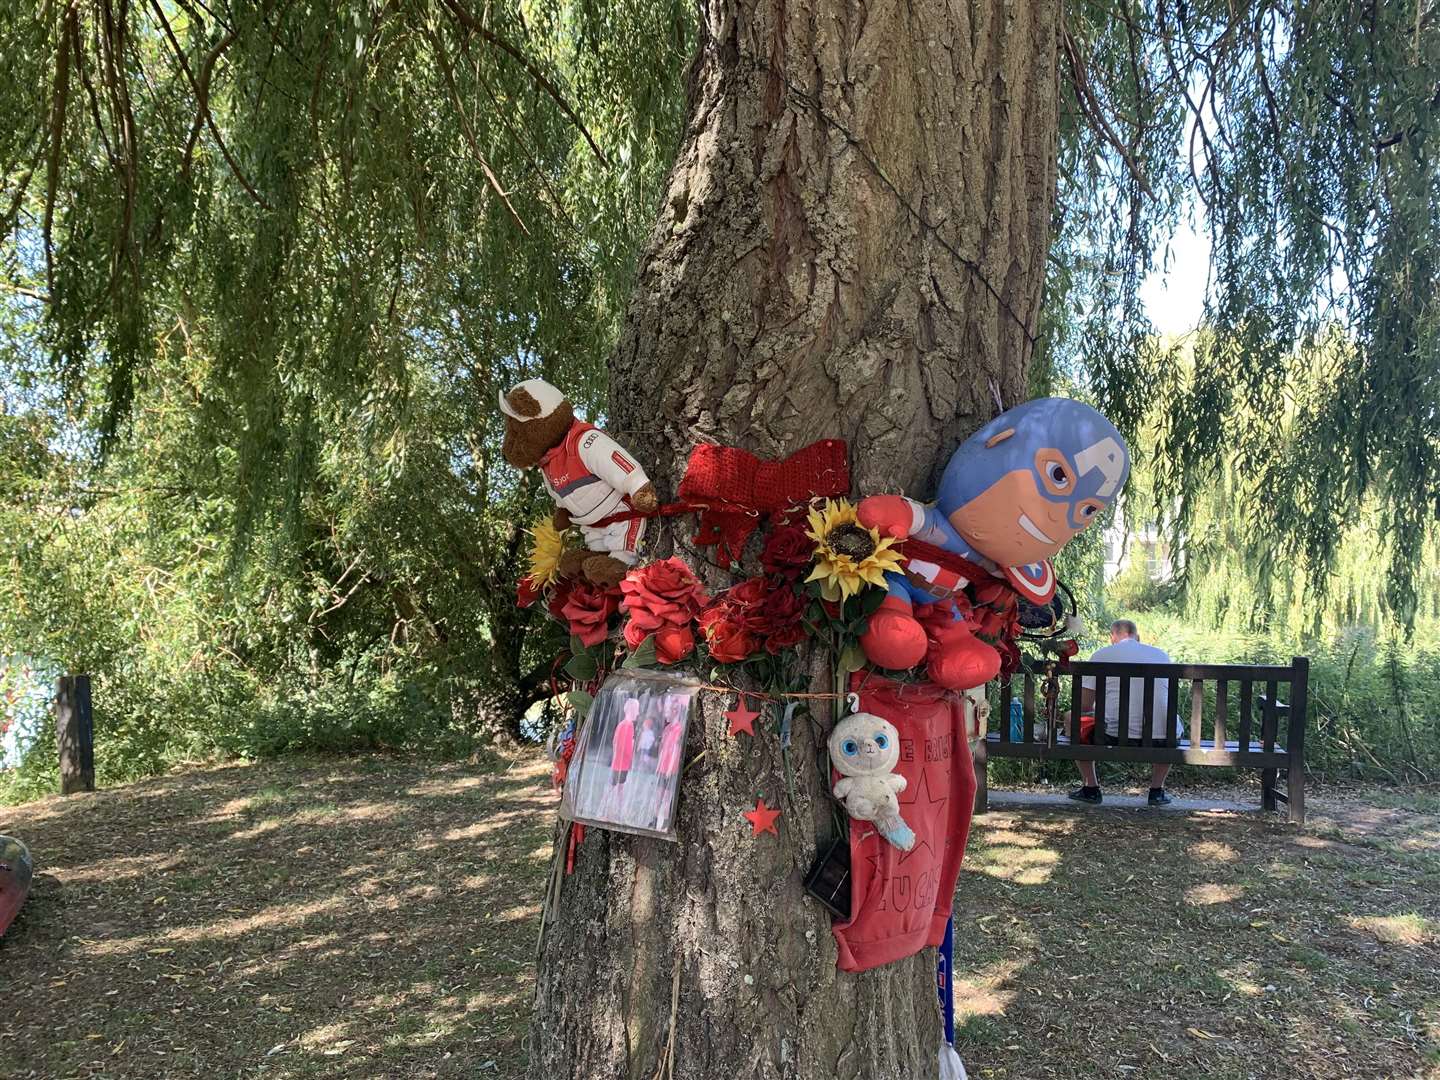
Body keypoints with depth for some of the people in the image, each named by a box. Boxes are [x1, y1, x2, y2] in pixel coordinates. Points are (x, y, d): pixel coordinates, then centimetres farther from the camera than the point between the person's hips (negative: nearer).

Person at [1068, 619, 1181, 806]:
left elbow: (1084, 705, 8)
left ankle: (1091, 788, 25)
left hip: (1115, 734, -3)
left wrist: (1099, 710, 32)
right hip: (1159, 739, 3)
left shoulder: (1101, 655, 8)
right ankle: (1157, 789, 31)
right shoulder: (1162, 655, 17)